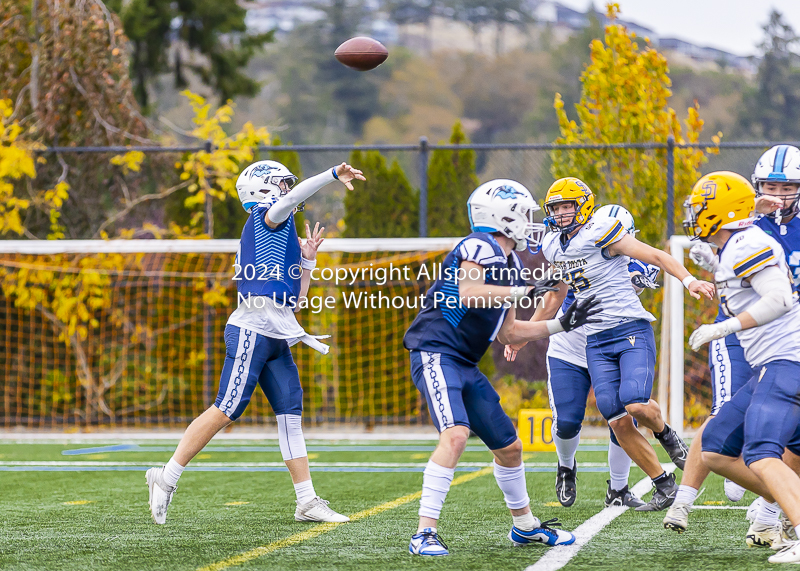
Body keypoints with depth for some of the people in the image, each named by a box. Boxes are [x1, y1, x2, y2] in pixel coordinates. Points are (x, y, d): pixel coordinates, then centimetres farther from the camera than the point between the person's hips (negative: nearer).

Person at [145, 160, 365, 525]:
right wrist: (335, 174, -26)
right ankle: (167, 478, -1)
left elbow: (294, 299, 25)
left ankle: (307, 502, 3)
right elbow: (291, 199, -24)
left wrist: (307, 261, 19)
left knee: (291, 412, 4)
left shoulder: (277, 237, 25)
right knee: (225, 410, -9)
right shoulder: (265, 217, 1)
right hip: (252, 329, -10)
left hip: (276, 337, 10)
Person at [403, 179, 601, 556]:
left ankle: (524, 526, 35)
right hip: (436, 353, -10)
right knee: (455, 434, -27)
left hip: (465, 365, 10)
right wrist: (525, 291, -24)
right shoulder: (481, 246, -12)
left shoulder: (511, 264, 15)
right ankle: (425, 533, -26)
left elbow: (506, 333, 20)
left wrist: (561, 325, 20)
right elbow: (469, 294, -29)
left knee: (508, 445, 15)